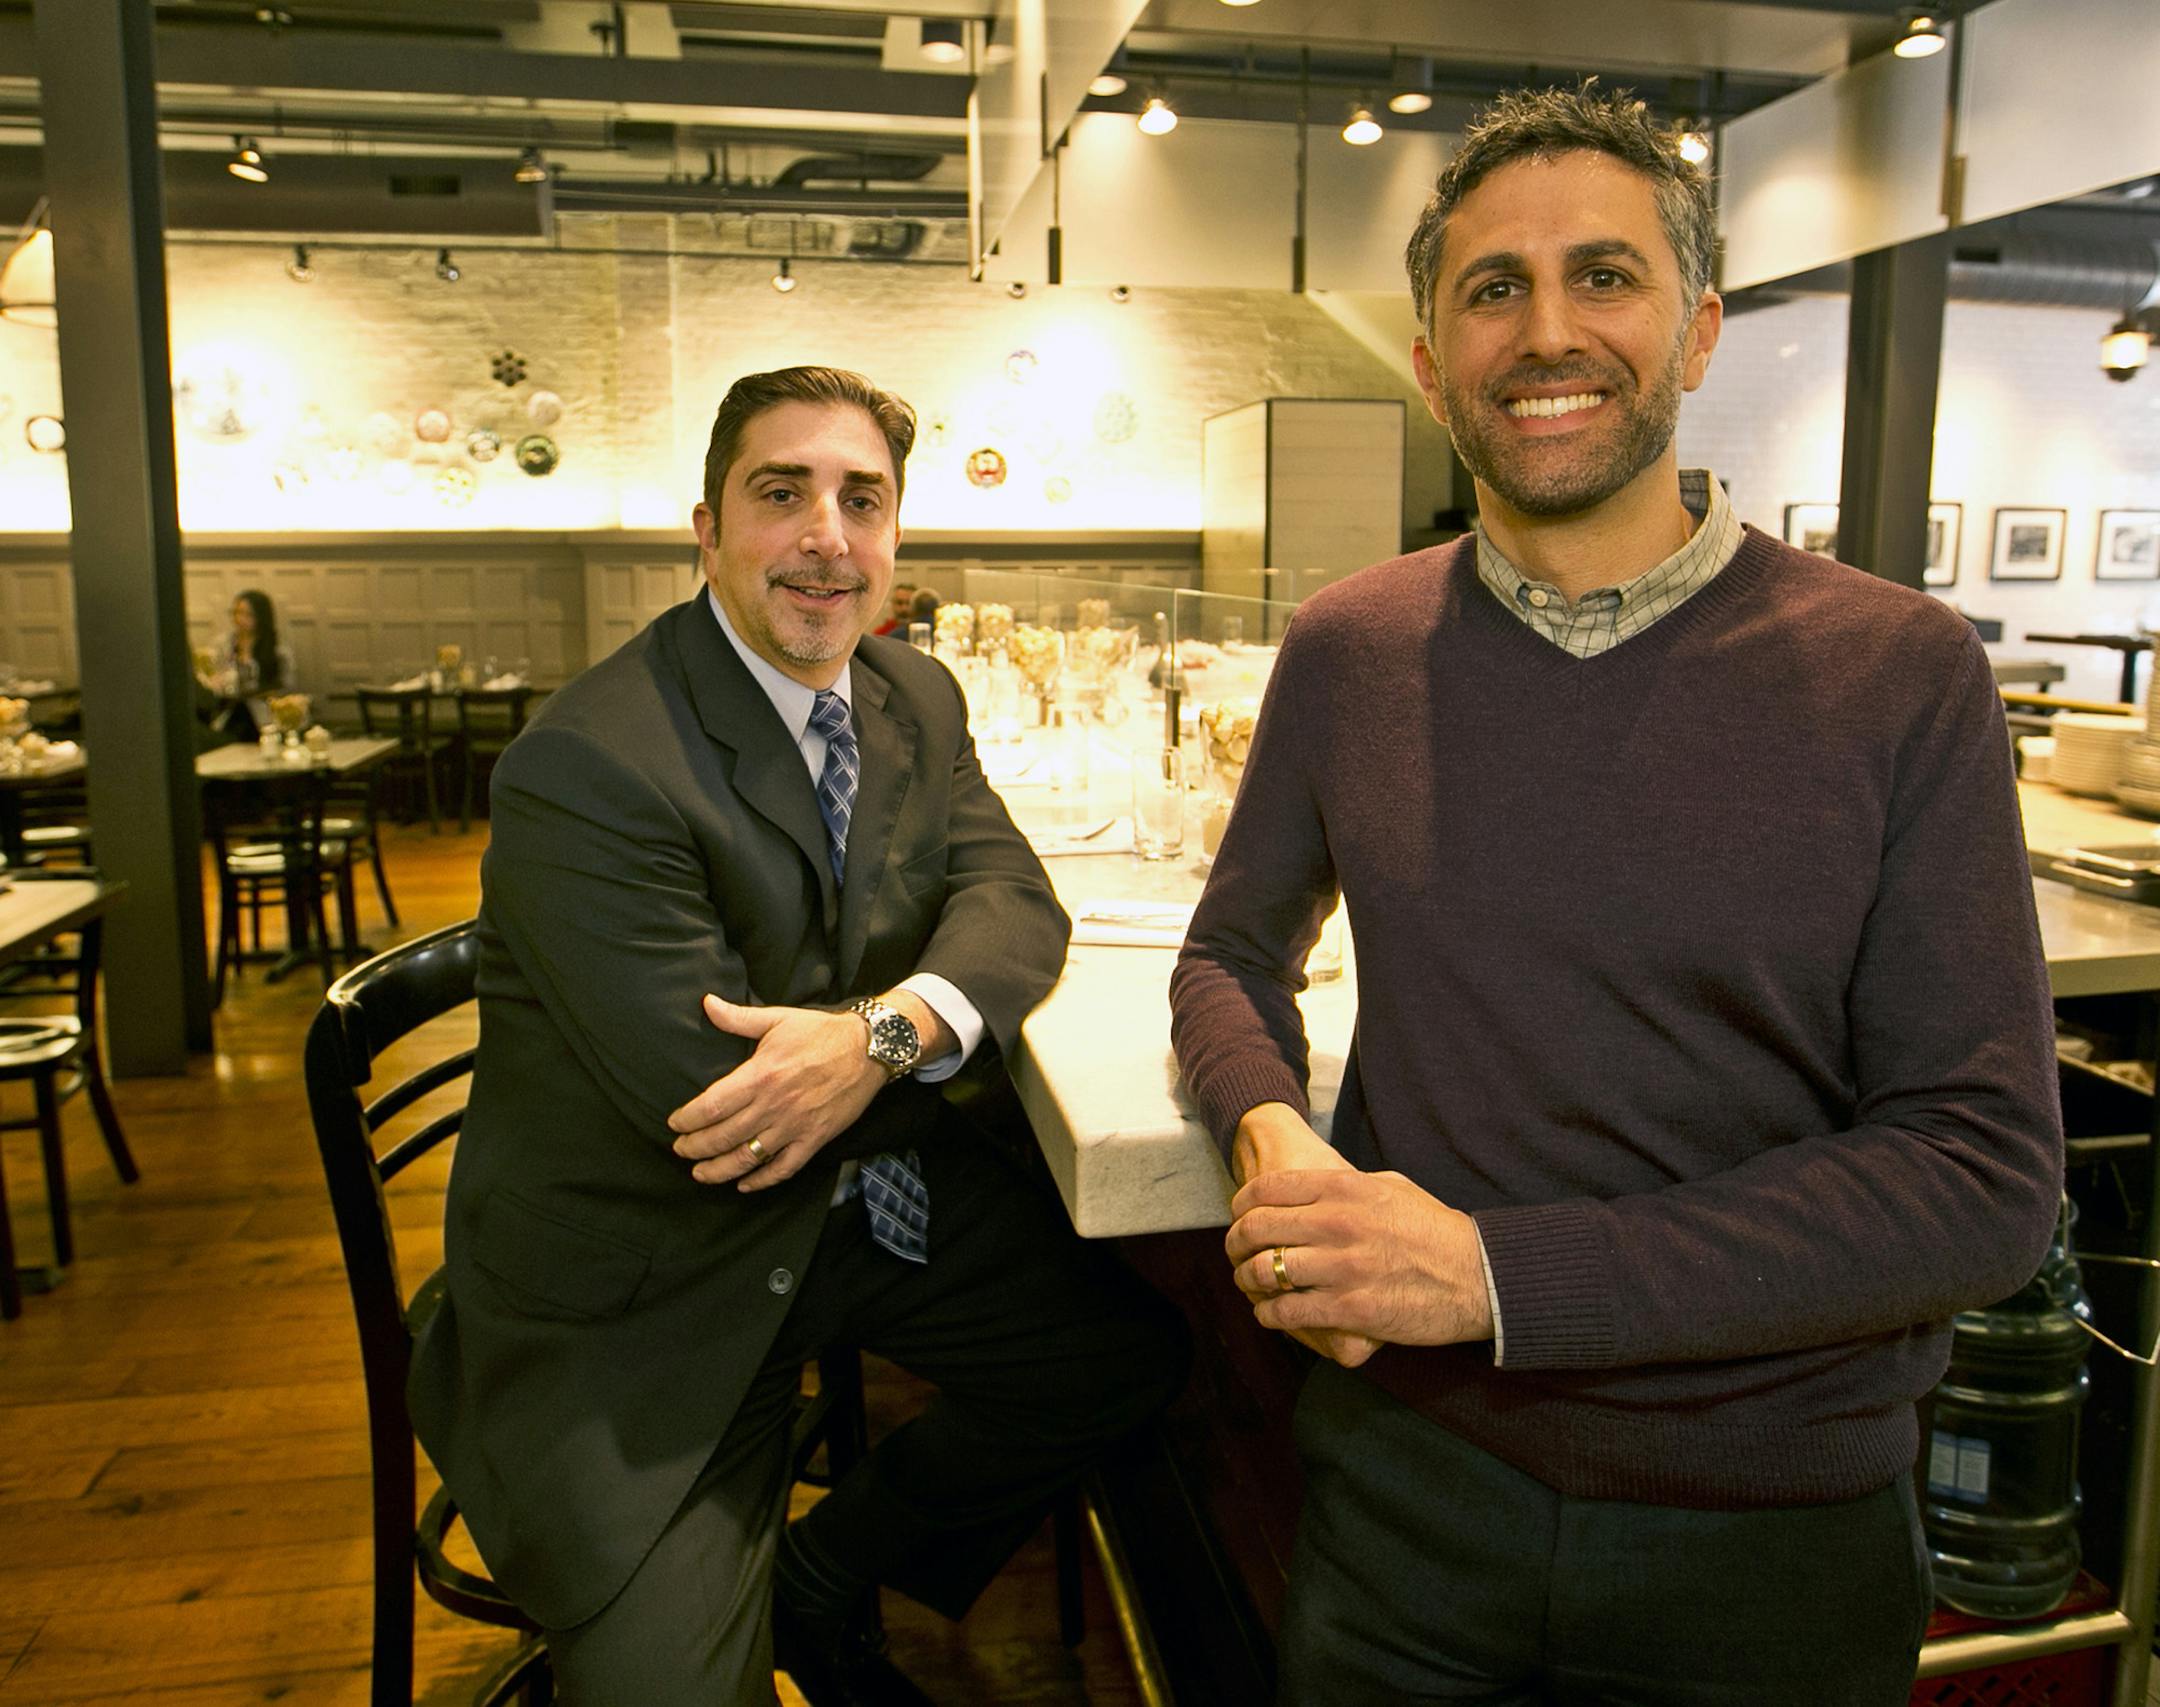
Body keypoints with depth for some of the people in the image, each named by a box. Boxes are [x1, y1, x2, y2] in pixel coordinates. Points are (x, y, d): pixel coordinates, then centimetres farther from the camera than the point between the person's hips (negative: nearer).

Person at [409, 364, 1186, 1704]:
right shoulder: (586, 772, -24)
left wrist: (887, 1027, -28)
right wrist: (907, 1036, -15)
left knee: (1132, 1353, 5)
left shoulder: (916, 701, 2)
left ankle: (822, 1581, 24)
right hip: (631, 1303, -6)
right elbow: (719, 1108, -27)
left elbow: (1014, 899, -8)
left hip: (861, 1192, 7)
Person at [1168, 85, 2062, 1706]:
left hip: (1772, 1532, -1)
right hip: (1407, 1473, 2)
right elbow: (1235, 954, 7)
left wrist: (1500, 1271, -24)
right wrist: (1271, 1134, -16)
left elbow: (1984, 1176, -14)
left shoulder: (1904, 674, -12)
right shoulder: (1347, 650, -4)